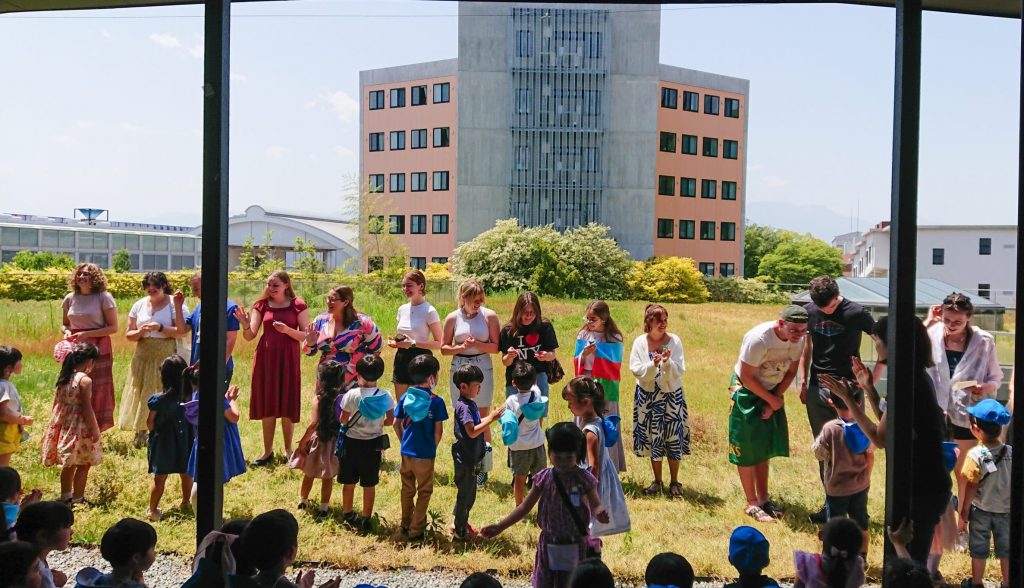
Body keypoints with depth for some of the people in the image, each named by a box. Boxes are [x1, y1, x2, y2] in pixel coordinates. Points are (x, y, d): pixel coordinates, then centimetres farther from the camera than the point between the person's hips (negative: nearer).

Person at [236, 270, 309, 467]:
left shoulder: (298, 305, -1)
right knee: (267, 405, 6)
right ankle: (267, 451, 16)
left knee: (287, 406, 3)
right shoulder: (262, 305, 5)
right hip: (266, 357, 2)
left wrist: (287, 330, -19)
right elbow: (250, 336, 1)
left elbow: (306, 336, -3)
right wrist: (245, 325, -20)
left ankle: (288, 450, 17)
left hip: (288, 359, -2)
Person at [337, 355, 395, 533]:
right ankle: (365, 519, 18)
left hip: (352, 443, -1)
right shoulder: (386, 396, -10)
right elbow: (390, 421, -7)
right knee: (369, 484, 11)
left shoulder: (352, 395, -15)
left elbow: (343, 420, -9)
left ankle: (347, 514, 31)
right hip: (374, 445, 1)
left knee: (349, 483, 16)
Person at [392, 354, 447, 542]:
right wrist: (433, 448, 4)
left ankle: (406, 525, 33)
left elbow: (396, 423, 3)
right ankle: (416, 530, 11)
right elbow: (438, 430, -12)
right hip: (425, 455, -4)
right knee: (424, 492, 10)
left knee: (407, 489, 20)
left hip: (406, 452, 4)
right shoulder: (436, 401, -13)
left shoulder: (405, 397, -1)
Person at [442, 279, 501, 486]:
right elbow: (444, 348, 4)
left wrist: (476, 344, -18)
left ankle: (483, 467, 9)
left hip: (482, 367, -2)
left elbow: (496, 346, -4)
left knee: (482, 419, 1)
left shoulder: (489, 316, -3)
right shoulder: (453, 318, 1)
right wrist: (462, 347, -13)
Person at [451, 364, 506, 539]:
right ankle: (460, 530, 16)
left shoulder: (470, 404, 8)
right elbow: (472, 431, -29)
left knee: (468, 492, 20)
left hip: (471, 457, 10)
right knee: (466, 493, 3)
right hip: (465, 459, -10)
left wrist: (491, 417, 3)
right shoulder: (464, 407, -22)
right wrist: (491, 419, -28)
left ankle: (460, 523, 34)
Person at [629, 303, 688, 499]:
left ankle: (674, 483, 16)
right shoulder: (640, 342, -3)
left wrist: (668, 362, -26)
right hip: (648, 397, 1)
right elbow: (636, 369, -8)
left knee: (673, 439, 2)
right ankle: (657, 481, 23)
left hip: (672, 396, -1)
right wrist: (653, 365, -24)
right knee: (653, 439, 8)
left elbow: (680, 371, -7)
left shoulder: (674, 341, -5)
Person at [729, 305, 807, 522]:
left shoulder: (799, 339, -13)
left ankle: (763, 498, 25)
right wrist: (772, 400, -15)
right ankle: (752, 504, 8)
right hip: (747, 391, -6)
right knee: (747, 449, -2)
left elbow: (790, 372, 0)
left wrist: (774, 401, -8)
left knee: (764, 447, 14)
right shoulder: (758, 339, -31)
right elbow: (746, 377, -23)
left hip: (773, 392, 6)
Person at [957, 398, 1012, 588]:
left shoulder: (975, 455, -21)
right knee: (1006, 549, 16)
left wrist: (963, 514, -5)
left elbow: (971, 488, -15)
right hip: (1006, 511, 2)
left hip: (981, 510, -2)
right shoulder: (1012, 453, -11)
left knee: (979, 550, 13)